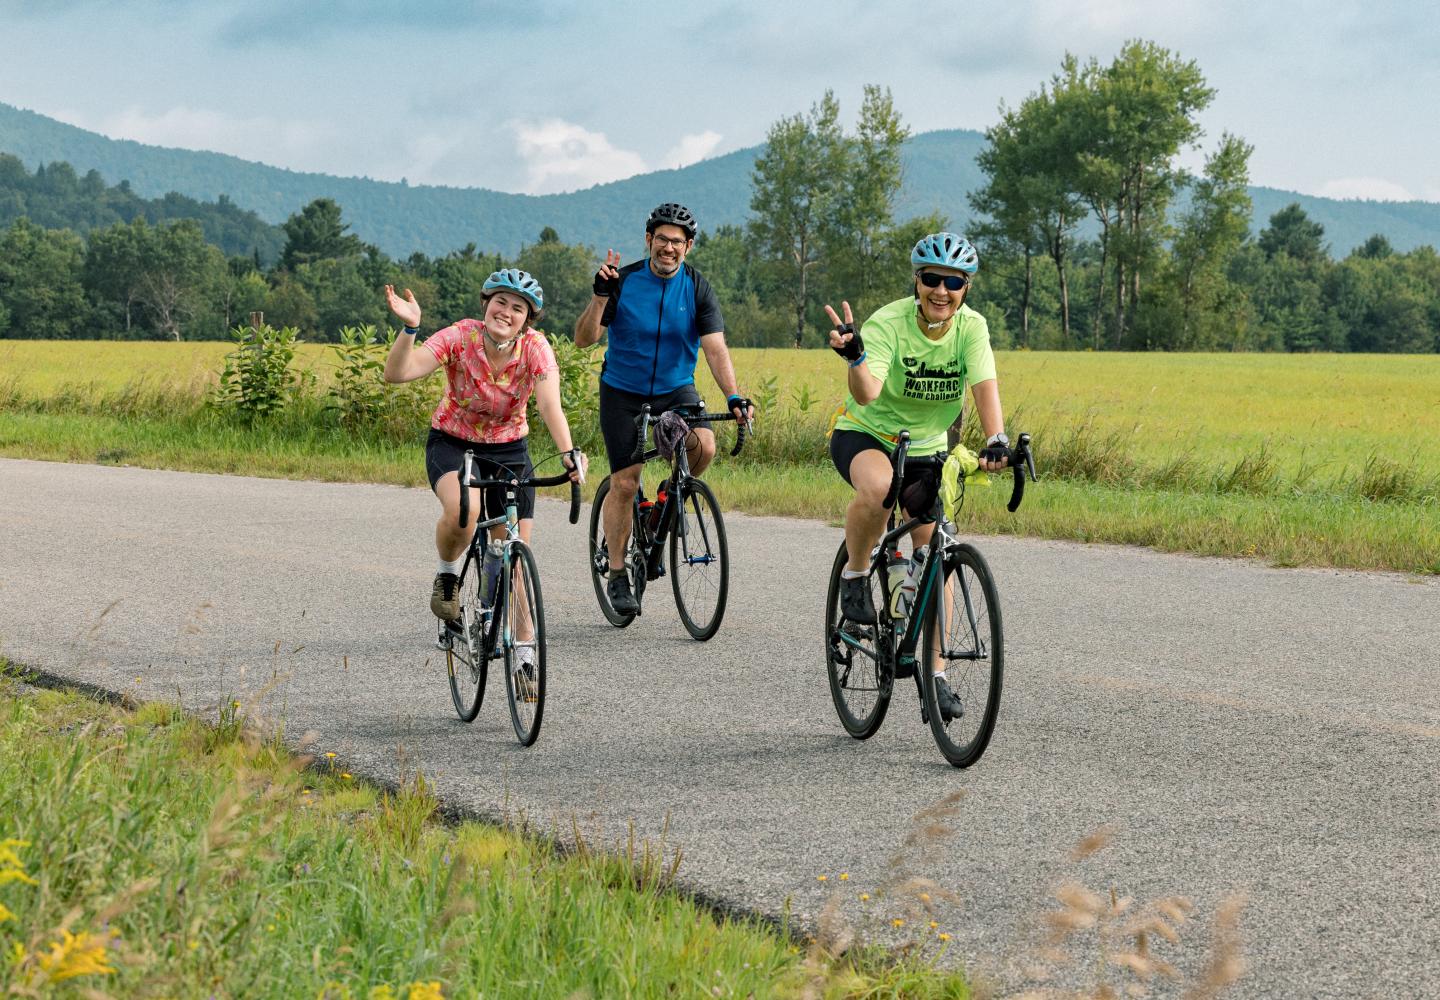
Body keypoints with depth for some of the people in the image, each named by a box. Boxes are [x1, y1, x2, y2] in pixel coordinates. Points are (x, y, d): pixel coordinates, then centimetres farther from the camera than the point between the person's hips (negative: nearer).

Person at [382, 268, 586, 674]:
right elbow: (397, 372, -31)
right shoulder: (460, 337, -22)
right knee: (463, 510, -34)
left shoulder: (535, 347, -18)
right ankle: (448, 573, -2)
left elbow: (549, 404, -32)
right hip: (452, 442, -2)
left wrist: (569, 452, -48)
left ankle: (524, 648, 13)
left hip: (509, 449, 2)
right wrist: (409, 328, -47)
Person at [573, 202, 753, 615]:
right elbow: (583, 339, -16)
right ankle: (617, 576, 8)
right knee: (625, 484, -7)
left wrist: (734, 397, -31)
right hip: (623, 391, -1)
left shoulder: (697, 289, -8)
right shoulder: (624, 281, -12)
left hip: (675, 389, 1)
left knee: (704, 445, -27)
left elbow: (715, 347, -17)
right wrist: (600, 296, -33)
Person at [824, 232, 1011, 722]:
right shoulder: (888, 324, -24)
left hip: (926, 448, 4)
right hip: (865, 435, -4)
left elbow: (985, 386, -26)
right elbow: (867, 393, -37)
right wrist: (855, 356, -58)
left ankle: (936, 675, 8)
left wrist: (996, 440, -43)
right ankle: (855, 574, -12)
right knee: (877, 489, -39)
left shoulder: (971, 328, -13)